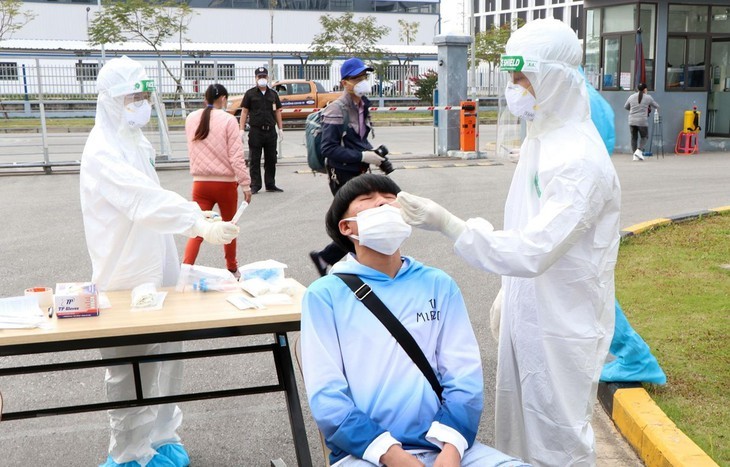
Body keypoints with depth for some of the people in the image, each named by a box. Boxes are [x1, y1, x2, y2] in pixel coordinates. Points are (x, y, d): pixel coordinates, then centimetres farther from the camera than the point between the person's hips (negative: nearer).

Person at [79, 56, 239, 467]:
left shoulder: (135, 142, 11)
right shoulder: (103, 153, -19)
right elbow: (146, 200, -35)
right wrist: (201, 225, -46)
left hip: (156, 268, 8)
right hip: (126, 278, -8)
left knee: (166, 354, 13)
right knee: (130, 369, 2)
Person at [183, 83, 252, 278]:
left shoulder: (191, 119, 3)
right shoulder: (228, 120, -11)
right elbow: (236, 156, -13)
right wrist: (246, 184, -9)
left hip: (200, 182, 3)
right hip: (225, 183, -3)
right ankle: (232, 269, 29)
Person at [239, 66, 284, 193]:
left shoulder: (273, 94, 12)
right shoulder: (250, 94, 2)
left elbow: (277, 111, 16)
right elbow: (244, 111, 1)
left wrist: (280, 128, 10)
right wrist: (242, 129, -7)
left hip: (271, 131, 3)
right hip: (255, 131, -3)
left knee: (271, 159, 8)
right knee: (254, 160, 0)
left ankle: (270, 184, 17)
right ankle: (255, 185, 6)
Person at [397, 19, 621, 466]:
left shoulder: (579, 159, -25)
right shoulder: (541, 137, 6)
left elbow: (533, 251, -32)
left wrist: (447, 223, -35)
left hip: (562, 323, -9)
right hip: (528, 310, 9)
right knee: (520, 424, 21)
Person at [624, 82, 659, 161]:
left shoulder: (631, 97, 7)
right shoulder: (648, 97, -1)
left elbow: (626, 107, 19)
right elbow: (656, 106, 11)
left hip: (632, 121, 3)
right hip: (642, 121, -3)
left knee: (634, 137, 9)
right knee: (644, 137, 10)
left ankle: (635, 155, 7)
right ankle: (639, 151, -7)